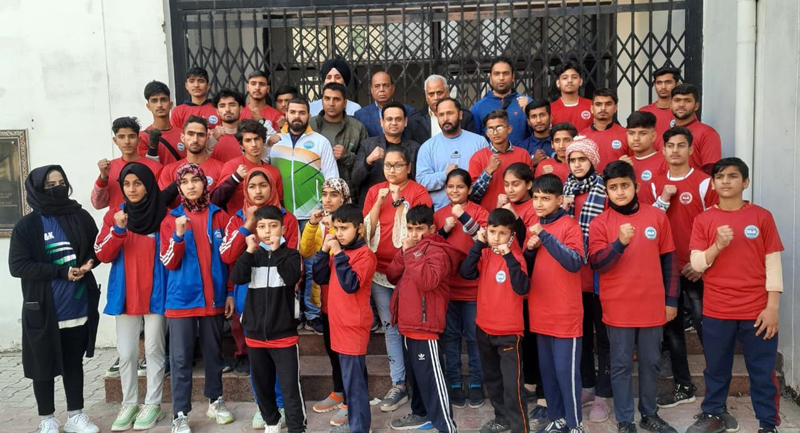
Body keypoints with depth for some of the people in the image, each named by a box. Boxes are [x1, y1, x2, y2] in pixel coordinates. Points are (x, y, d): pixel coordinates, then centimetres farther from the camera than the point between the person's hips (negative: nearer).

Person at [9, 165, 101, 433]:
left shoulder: (81, 217, 0)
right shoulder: (27, 226, -7)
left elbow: (97, 248, 11)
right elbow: (17, 266, -12)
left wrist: (89, 262, -11)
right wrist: (61, 272, -19)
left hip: (78, 308, 3)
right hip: (43, 311, -2)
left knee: (74, 362, 14)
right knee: (44, 366, 9)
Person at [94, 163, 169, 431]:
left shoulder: (163, 215, -4)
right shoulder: (114, 215, 4)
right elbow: (103, 256, -5)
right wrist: (118, 230, -17)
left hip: (155, 294, -2)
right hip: (125, 295, 3)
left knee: (154, 350, 6)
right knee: (126, 353, 7)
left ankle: (153, 404, 17)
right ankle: (129, 404, 21)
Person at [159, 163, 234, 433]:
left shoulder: (219, 216, 4)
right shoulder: (171, 219, 1)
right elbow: (169, 262, -5)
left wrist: (231, 293, 4)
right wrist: (179, 235, -20)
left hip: (214, 297, 2)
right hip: (182, 298, -1)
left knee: (213, 352, 14)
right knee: (181, 358, 1)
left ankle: (215, 401, 29)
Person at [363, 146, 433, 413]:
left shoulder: (418, 192, -3)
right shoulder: (374, 192, 9)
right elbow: (367, 230, 3)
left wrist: (399, 201, -18)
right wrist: (380, 202, -8)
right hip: (379, 269, 4)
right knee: (390, 327, 7)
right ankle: (399, 385, 13)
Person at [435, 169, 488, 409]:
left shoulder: (478, 211, -3)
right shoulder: (439, 215, 8)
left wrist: (463, 216, -25)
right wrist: (444, 230, -8)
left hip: (473, 285, -3)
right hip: (446, 285, 3)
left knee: (474, 336, 5)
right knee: (450, 336, 9)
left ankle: (476, 383, 17)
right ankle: (454, 383, 19)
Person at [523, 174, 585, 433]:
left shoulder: (569, 225, -9)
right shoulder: (534, 227, 11)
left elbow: (575, 263, -23)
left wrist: (545, 237, -27)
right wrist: (529, 250, -3)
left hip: (565, 314, -6)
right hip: (540, 313, 7)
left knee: (566, 370, -2)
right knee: (547, 369, 13)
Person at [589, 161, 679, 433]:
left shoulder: (657, 217, 2)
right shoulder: (600, 223, -4)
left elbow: (669, 261, 7)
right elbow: (597, 264, -11)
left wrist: (671, 300, 6)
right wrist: (620, 243, -27)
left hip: (652, 306, 2)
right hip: (618, 308, -2)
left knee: (650, 363, 13)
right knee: (621, 365, 6)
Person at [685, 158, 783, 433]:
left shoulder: (762, 216, 0)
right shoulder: (703, 220, 2)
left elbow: (773, 264, -1)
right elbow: (697, 264, -1)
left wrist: (772, 307, -5)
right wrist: (717, 245, -19)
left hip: (757, 311, -1)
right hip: (716, 311, 1)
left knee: (762, 371, 5)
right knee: (716, 368, 13)